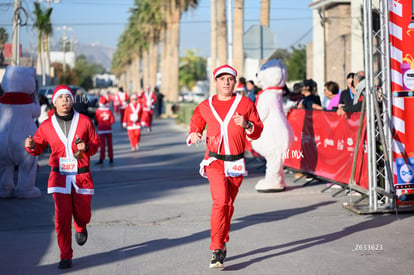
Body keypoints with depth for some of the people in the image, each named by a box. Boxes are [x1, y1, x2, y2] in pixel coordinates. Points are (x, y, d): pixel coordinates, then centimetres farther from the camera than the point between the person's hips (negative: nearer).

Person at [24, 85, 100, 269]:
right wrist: (31, 146, -14)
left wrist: (86, 148, -14)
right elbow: (38, 148, 9)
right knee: (62, 216, -9)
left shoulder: (84, 121, -2)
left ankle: (81, 228, 46)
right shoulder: (46, 126, -1)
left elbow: (96, 143, 7)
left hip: (82, 175, 1)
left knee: (82, 214, 6)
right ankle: (66, 257, 4)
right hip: (59, 176, 0)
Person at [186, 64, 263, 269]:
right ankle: (217, 249, -15)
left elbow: (258, 131, 5)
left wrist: (247, 125, -16)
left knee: (228, 205, 11)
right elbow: (195, 127, 16)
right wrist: (193, 136, -7)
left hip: (236, 163, 2)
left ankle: (222, 245, 29)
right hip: (215, 161, -2)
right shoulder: (205, 106, 5)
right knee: (221, 201, -19)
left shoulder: (245, 103, 4)